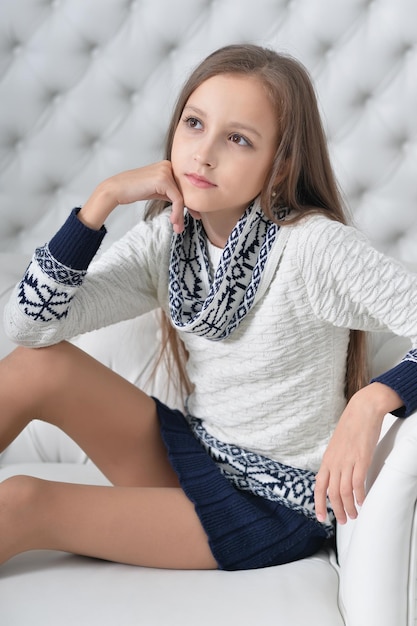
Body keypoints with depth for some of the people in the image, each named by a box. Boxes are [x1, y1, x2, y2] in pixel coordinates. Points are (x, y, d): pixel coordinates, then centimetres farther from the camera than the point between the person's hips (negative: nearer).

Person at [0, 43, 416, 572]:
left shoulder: (313, 245, -21)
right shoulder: (167, 238, -5)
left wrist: (372, 401, -39)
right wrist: (104, 199, -16)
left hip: (275, 507, -5)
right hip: (194, 456, 5)